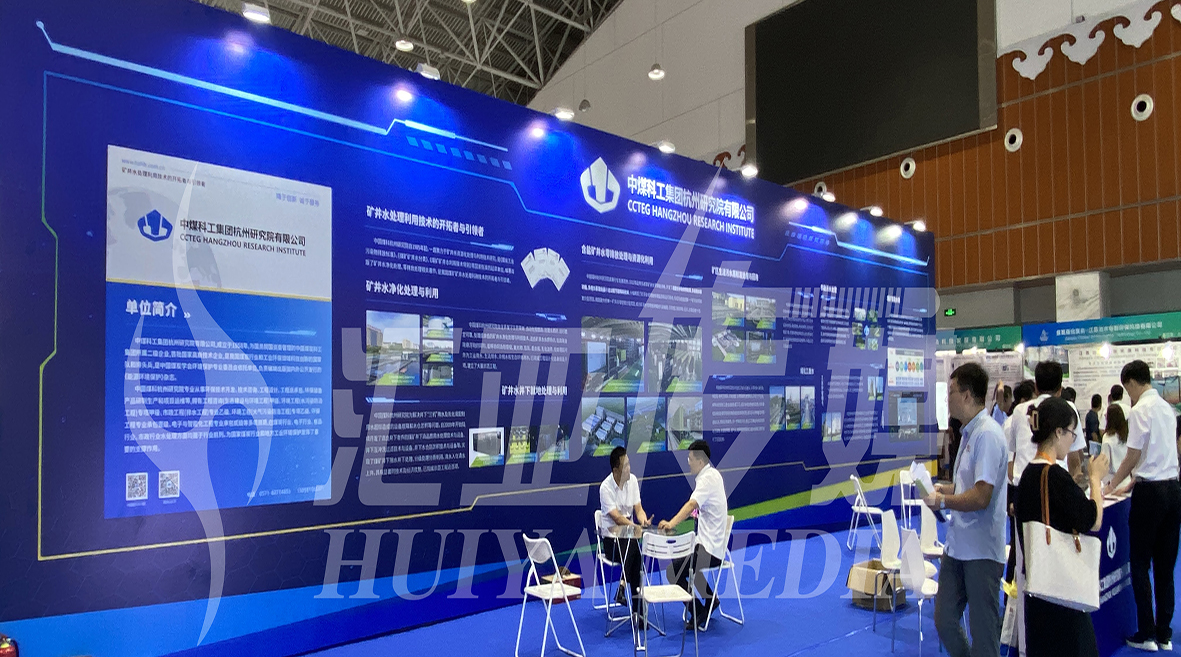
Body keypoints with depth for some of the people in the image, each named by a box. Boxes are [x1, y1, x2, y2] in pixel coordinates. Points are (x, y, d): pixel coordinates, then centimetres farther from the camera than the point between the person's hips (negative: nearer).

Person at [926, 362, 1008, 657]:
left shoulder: (987, 434, -18)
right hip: (957, 545, 9)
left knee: (983, 633, 5)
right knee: (945, 621, 16)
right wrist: (944, 489, 7)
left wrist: (941, 501, -12)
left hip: (980, 550, -9)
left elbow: (981, 497, -24)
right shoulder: (969, 432, 12)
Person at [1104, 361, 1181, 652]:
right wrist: (1135, 479, 27)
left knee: (1141, 565, 3)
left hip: (1150, 492, -7)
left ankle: (1146, 634, 8)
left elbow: (1132, 458, -11)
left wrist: (1111, 485, 3)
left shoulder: (1140, 410, -13)